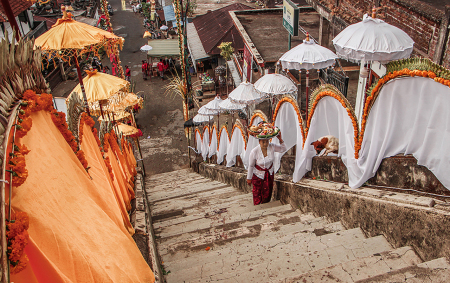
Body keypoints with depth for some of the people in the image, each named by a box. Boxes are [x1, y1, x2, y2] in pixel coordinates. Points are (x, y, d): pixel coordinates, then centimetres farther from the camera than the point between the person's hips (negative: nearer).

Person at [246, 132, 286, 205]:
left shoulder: (272, 146, -18)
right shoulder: (254, 152, -27)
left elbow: (283, 149, -4)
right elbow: (251, 166, -15)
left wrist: (280, 139, -22)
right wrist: (249, 178, -5)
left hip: (269, 173, 3)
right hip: (258, 174, -3)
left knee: (267, 192, 10)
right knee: (257, 192, 4)